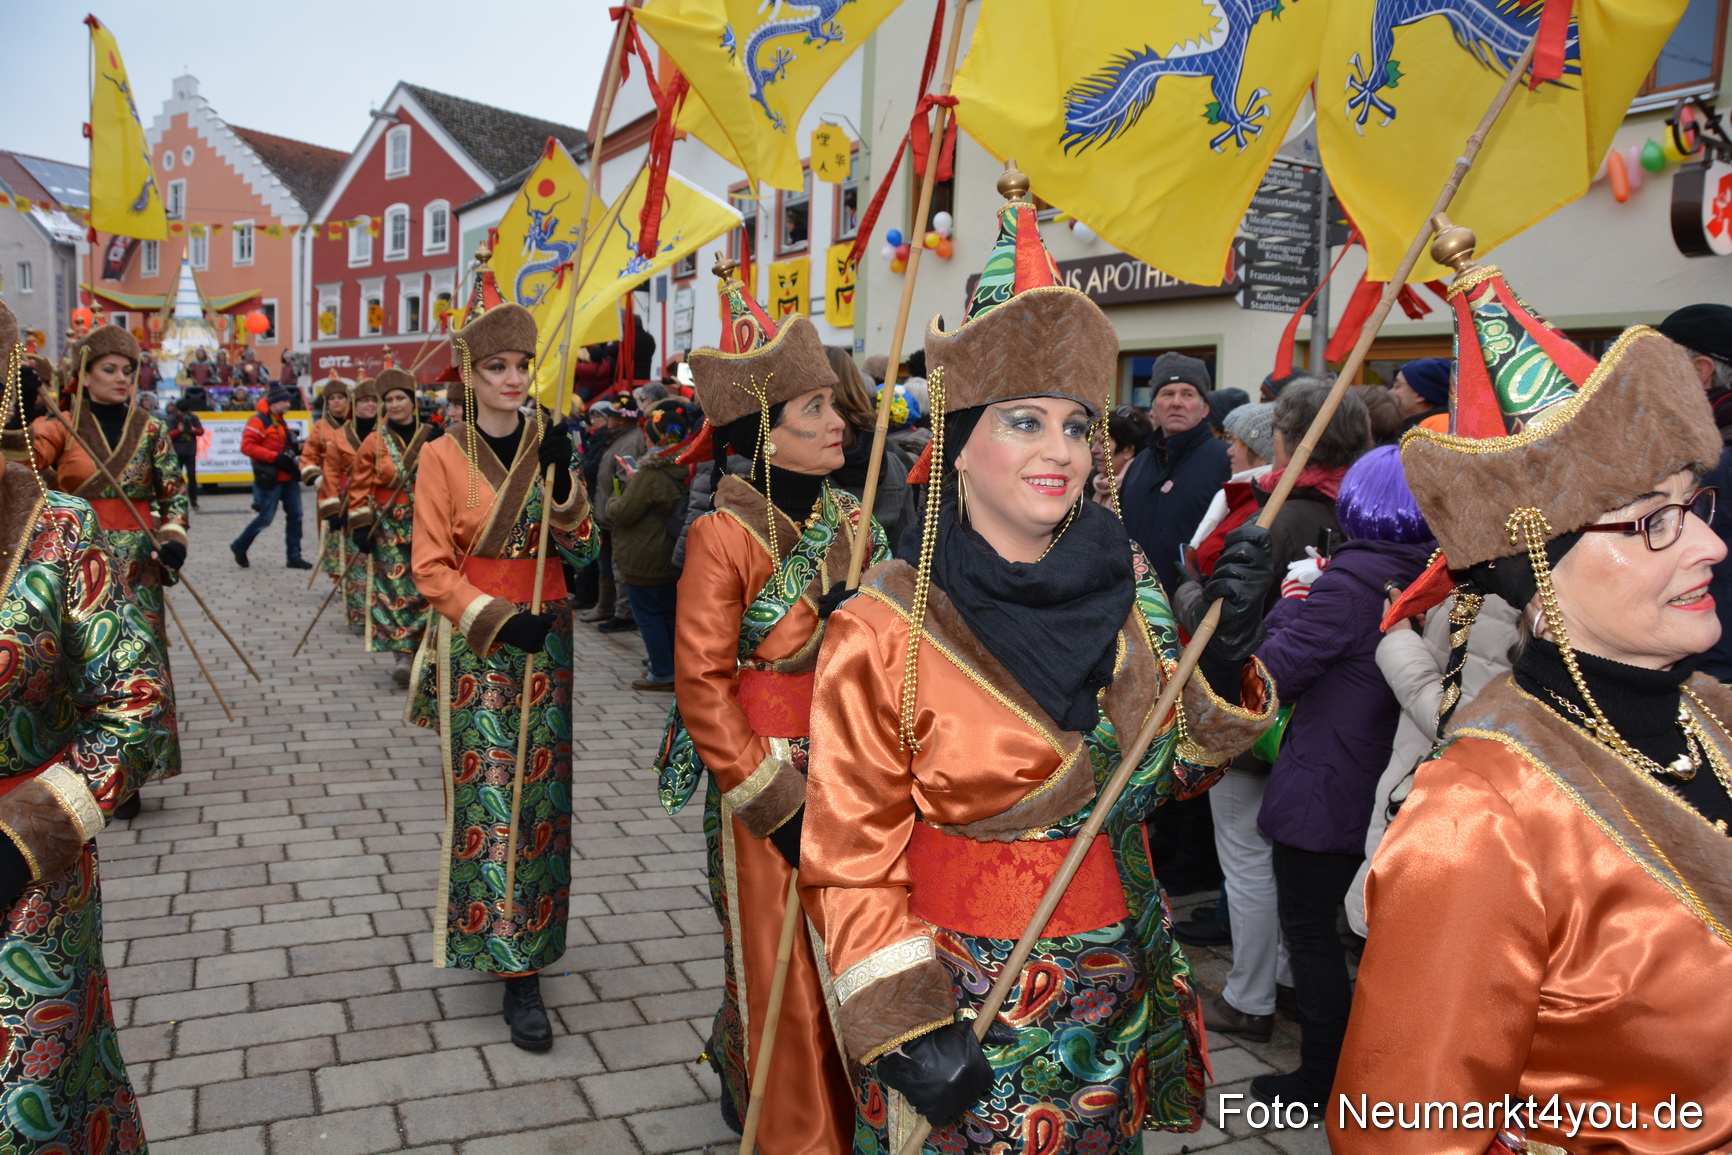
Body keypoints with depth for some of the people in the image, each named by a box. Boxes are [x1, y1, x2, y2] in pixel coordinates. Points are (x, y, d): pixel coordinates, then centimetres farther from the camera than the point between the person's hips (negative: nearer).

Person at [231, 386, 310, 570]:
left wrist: (296, 448, 5)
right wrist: (276, 457, -23)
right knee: (265, 517, -2)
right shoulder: (258, 421, -9)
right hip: (270, 479, -8)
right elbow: (247, 446, -18)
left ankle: (294, 557, 10)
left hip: (288, 478, 8)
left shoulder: (281, 422, 17)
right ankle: (239, 547, 19)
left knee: (295, 515, 4)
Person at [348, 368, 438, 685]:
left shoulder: (431, 437, 2)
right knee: (394, 590, -4)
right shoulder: (374, 442, 1)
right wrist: (361, 526, -5)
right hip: (389, 529, -1)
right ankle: (400, 653, 1)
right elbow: (359, 487, 1)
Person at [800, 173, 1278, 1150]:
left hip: (1118, 993, 5)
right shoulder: (887, 631, -18)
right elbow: (853, 861, -13)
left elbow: (1176, 771, 4)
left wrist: (1225, 654, -11)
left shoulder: (1121, 581, -3)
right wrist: (908, 1027, -17)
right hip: (964, 1007, -4)